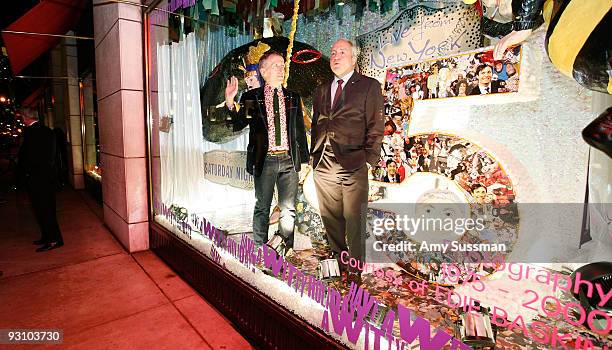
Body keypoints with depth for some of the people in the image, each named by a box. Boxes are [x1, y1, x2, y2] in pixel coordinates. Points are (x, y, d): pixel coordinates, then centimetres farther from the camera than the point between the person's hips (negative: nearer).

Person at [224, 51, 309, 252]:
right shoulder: (251, 97, 3)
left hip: (289, 160, 2)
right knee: (262, 208, 8)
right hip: (264, 160, -2)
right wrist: (230, 103, -21)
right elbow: (238, 125, -4)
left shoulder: (293, 97, 10)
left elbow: (300, 130, 12)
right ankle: (260, 250, 23)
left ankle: (287, 250, 24)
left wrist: (305, 160, 9)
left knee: (289, 209, 8)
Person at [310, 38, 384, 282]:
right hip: (323, 164, 5)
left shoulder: (369, 86, 6)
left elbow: (376, 127, 0)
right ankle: (337, 260, 27)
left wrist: (369, 159, -8)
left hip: (352, 164, -4)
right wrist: (314, 155, 11)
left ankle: (356, 268, 13)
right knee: (330, 218, 11)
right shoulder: (322, 90, 20)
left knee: (354, 219, -2)